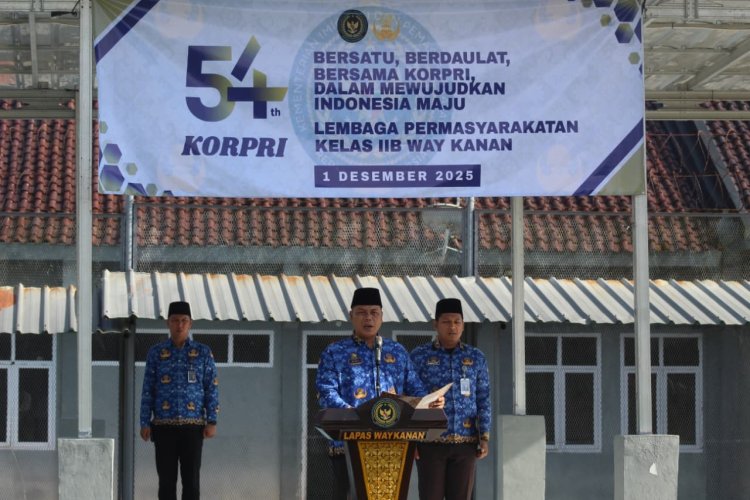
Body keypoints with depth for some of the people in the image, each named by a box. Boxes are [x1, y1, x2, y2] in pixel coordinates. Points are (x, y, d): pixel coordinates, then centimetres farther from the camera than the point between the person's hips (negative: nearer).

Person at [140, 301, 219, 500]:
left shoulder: (203, 352, 3)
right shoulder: (156, 353, 5)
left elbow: (212, 389, 2)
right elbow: (148, 391, 5)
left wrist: (212, 422, -7)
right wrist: (144, 423, -2)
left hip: (192, 426, 0)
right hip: (164, 427, 1)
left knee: (191, 479, -1)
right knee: (166, 479, 2)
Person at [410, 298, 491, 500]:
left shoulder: (476, 357, 8)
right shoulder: (419, 356, 2)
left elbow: (484, 401, 8)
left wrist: (484, 437, 0)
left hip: (466, 443, 2)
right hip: (430, 441, -2)